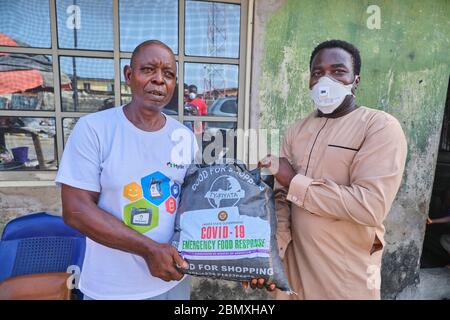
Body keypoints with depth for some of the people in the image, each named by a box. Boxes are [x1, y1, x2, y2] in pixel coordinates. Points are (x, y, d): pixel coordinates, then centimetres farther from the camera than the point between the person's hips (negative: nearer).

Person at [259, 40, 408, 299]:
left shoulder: (382, 126, -12)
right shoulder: (296, 131, 4)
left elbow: (371, 206, -23)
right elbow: (282, 197, 0)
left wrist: (294, 181, -17)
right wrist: (274, 248, -14)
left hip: (346, 277, -4)